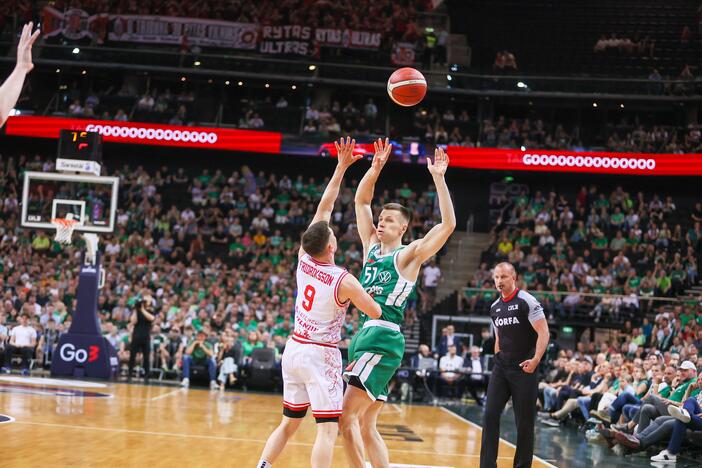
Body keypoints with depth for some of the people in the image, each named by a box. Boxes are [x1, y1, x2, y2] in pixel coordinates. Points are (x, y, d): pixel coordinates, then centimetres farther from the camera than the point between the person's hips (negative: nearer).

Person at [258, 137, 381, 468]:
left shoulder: (303, 260, -2)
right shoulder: (345, 282, -17)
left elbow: (324, 206, 5)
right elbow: (377, 313, -4)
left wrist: (341, 166, 8)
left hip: (294, 349, 7)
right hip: (321, 355, -7)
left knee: (289, 423, 16)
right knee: (328, 428, -6)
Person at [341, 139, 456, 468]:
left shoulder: (409, 254, -2)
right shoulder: (371, 247, 16)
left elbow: (448, 225, -14)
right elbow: (361, 200, 19)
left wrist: (438, 178, -14)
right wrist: (376, 168, 6)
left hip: (384, 337, -8)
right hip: (364, 333, 8)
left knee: (347, 414, -14)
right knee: (366, 426, 9)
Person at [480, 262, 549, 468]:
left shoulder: (527, 301, -10)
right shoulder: (494, 307, 11)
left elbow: (543, 332, -14)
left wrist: (536, 359, -25)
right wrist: (498, 360, 16)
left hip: (524, 369, -6)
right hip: (501, 368, 6)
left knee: (524, 421, 1)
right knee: (490, 415, -4)